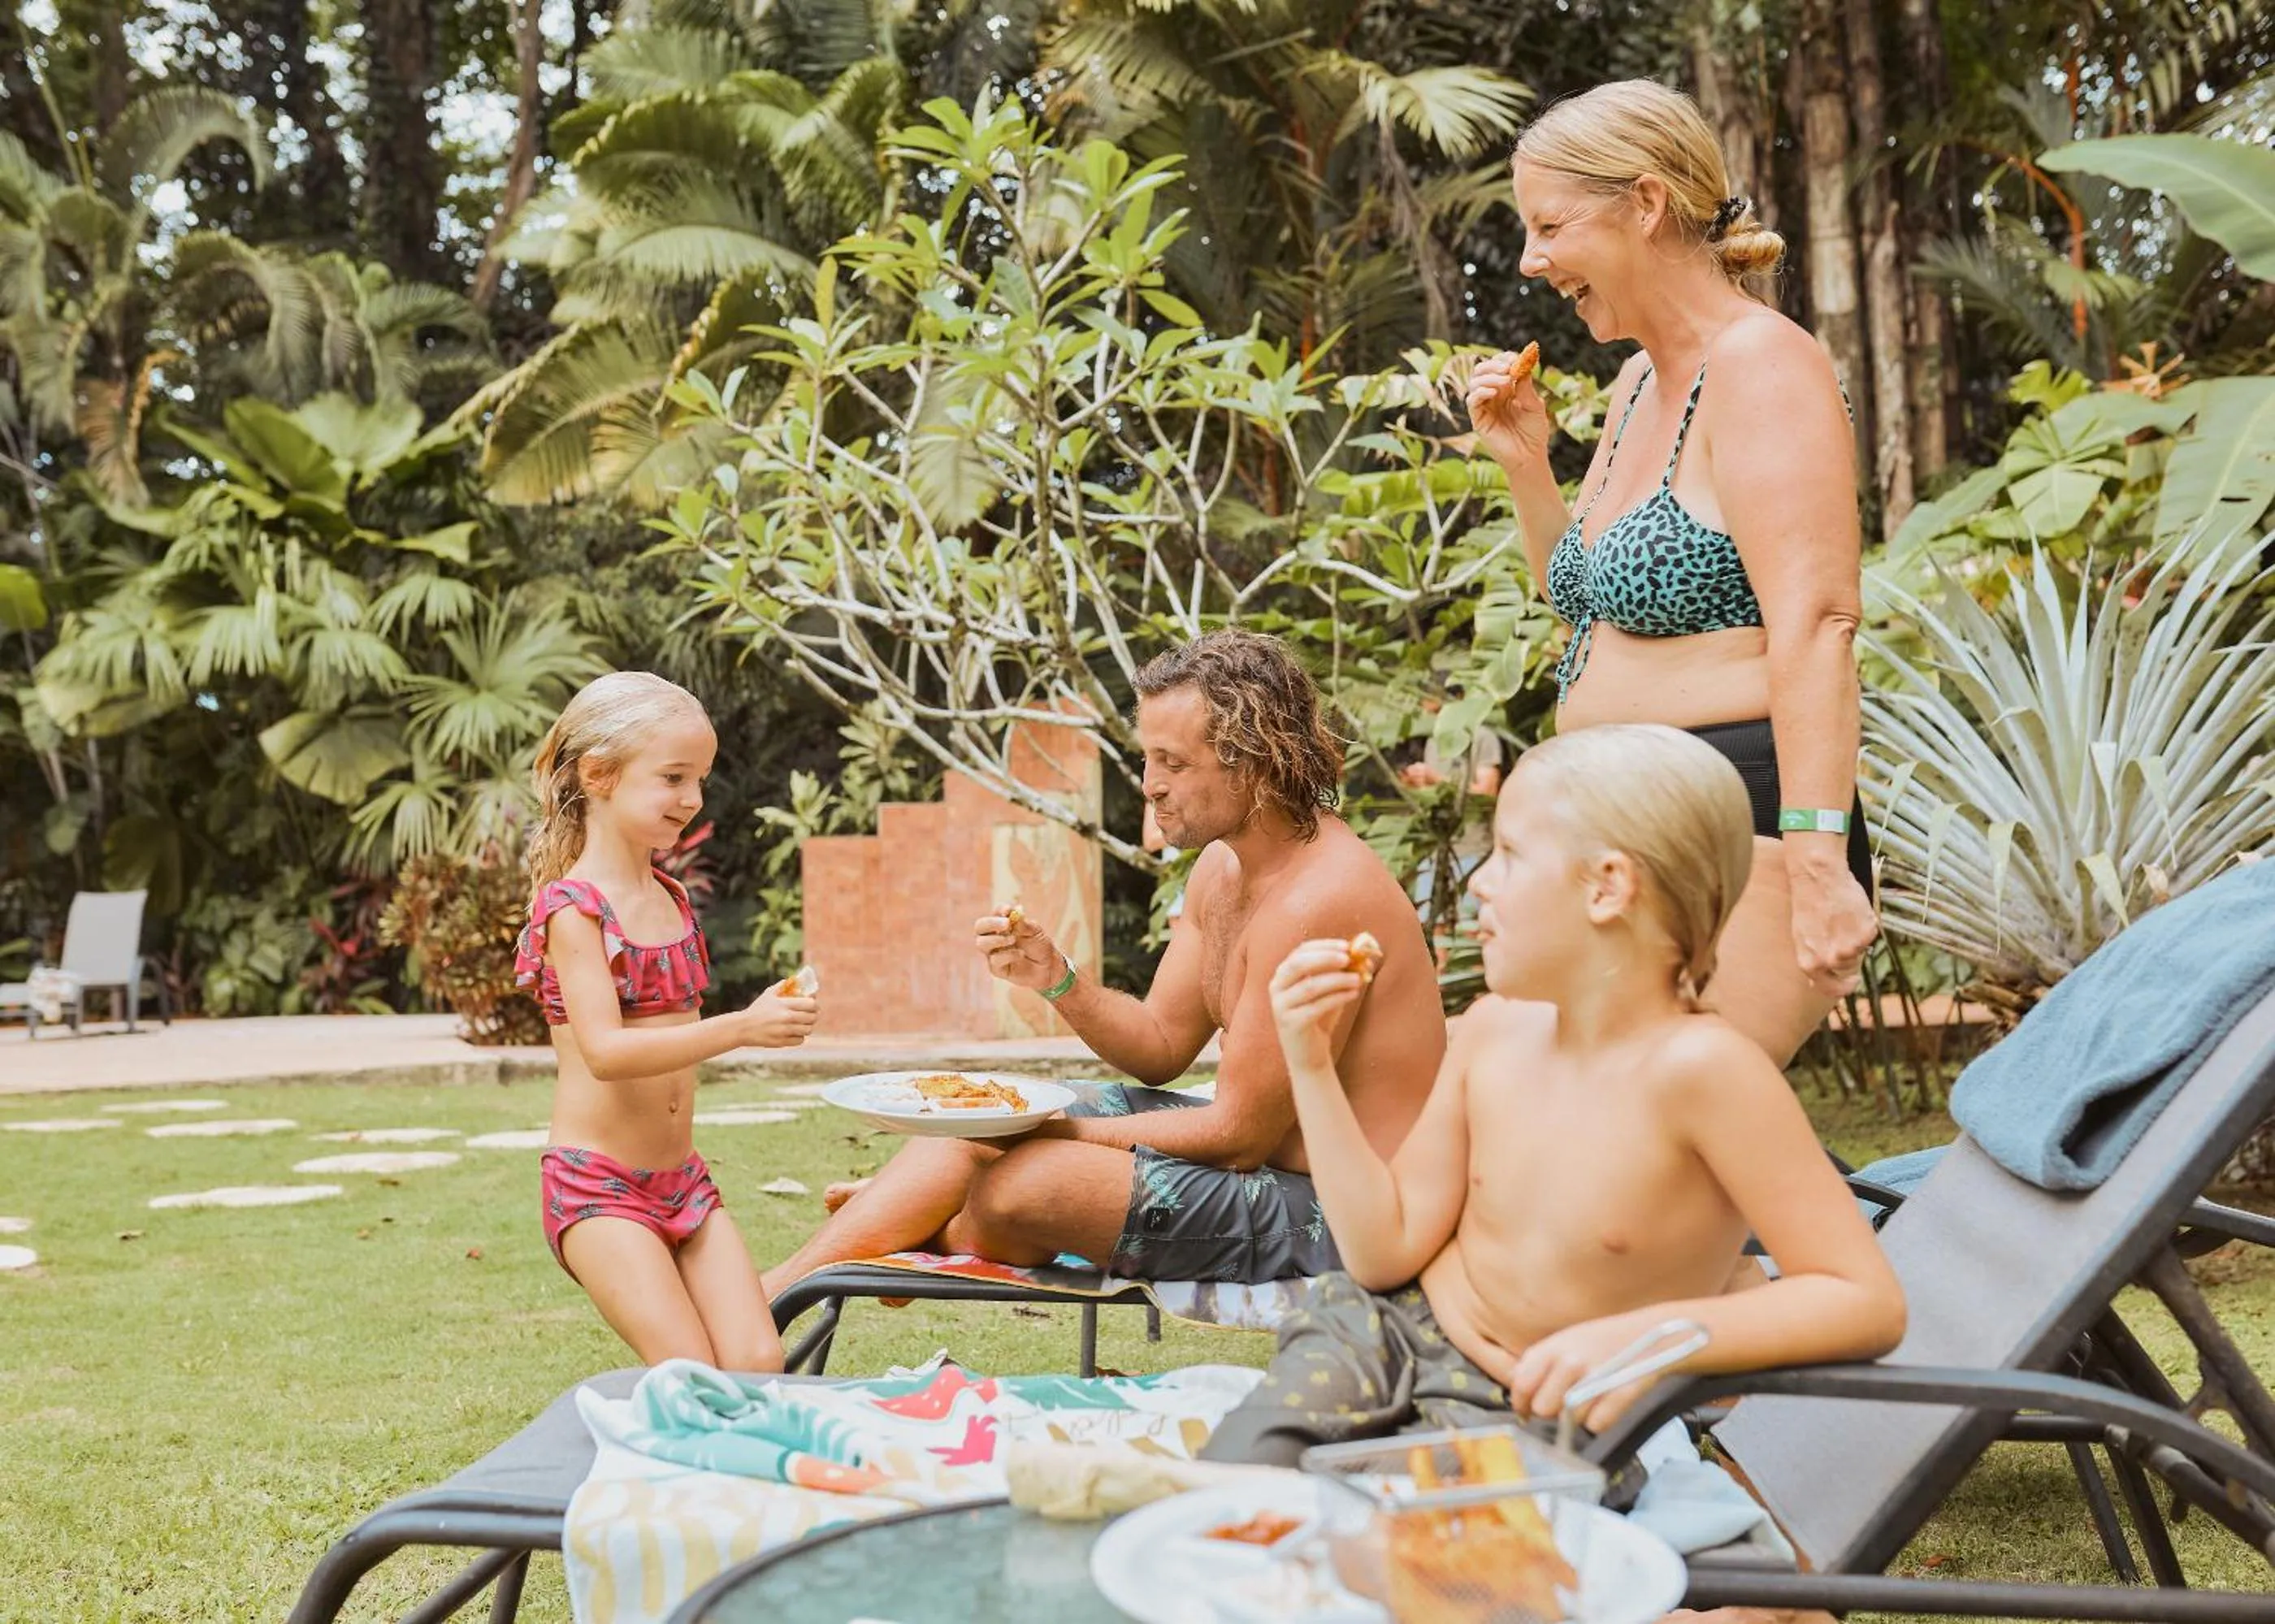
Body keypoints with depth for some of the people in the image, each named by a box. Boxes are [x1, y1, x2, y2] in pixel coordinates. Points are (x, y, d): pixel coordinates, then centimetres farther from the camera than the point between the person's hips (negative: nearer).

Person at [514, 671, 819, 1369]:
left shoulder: (671, 898, 11)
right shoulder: (572, 908, -13)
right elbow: (606, 1052, -25)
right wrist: (740, 1028, -32)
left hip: (682, 1178, 7)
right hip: (596, 1186, -7)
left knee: (759, 1363, -4)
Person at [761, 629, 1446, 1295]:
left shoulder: (1316, 902, -25)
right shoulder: (1223, 867, 6)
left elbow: (1238, 1136, -22)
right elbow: (1162, 1047, 11)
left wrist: (1069, 1133, -13)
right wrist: (1058, 980, -7)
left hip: (1331, 1222, -10)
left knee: (1017, 1182, -20)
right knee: (978, 1129, 6)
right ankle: (771, 1292, 12)